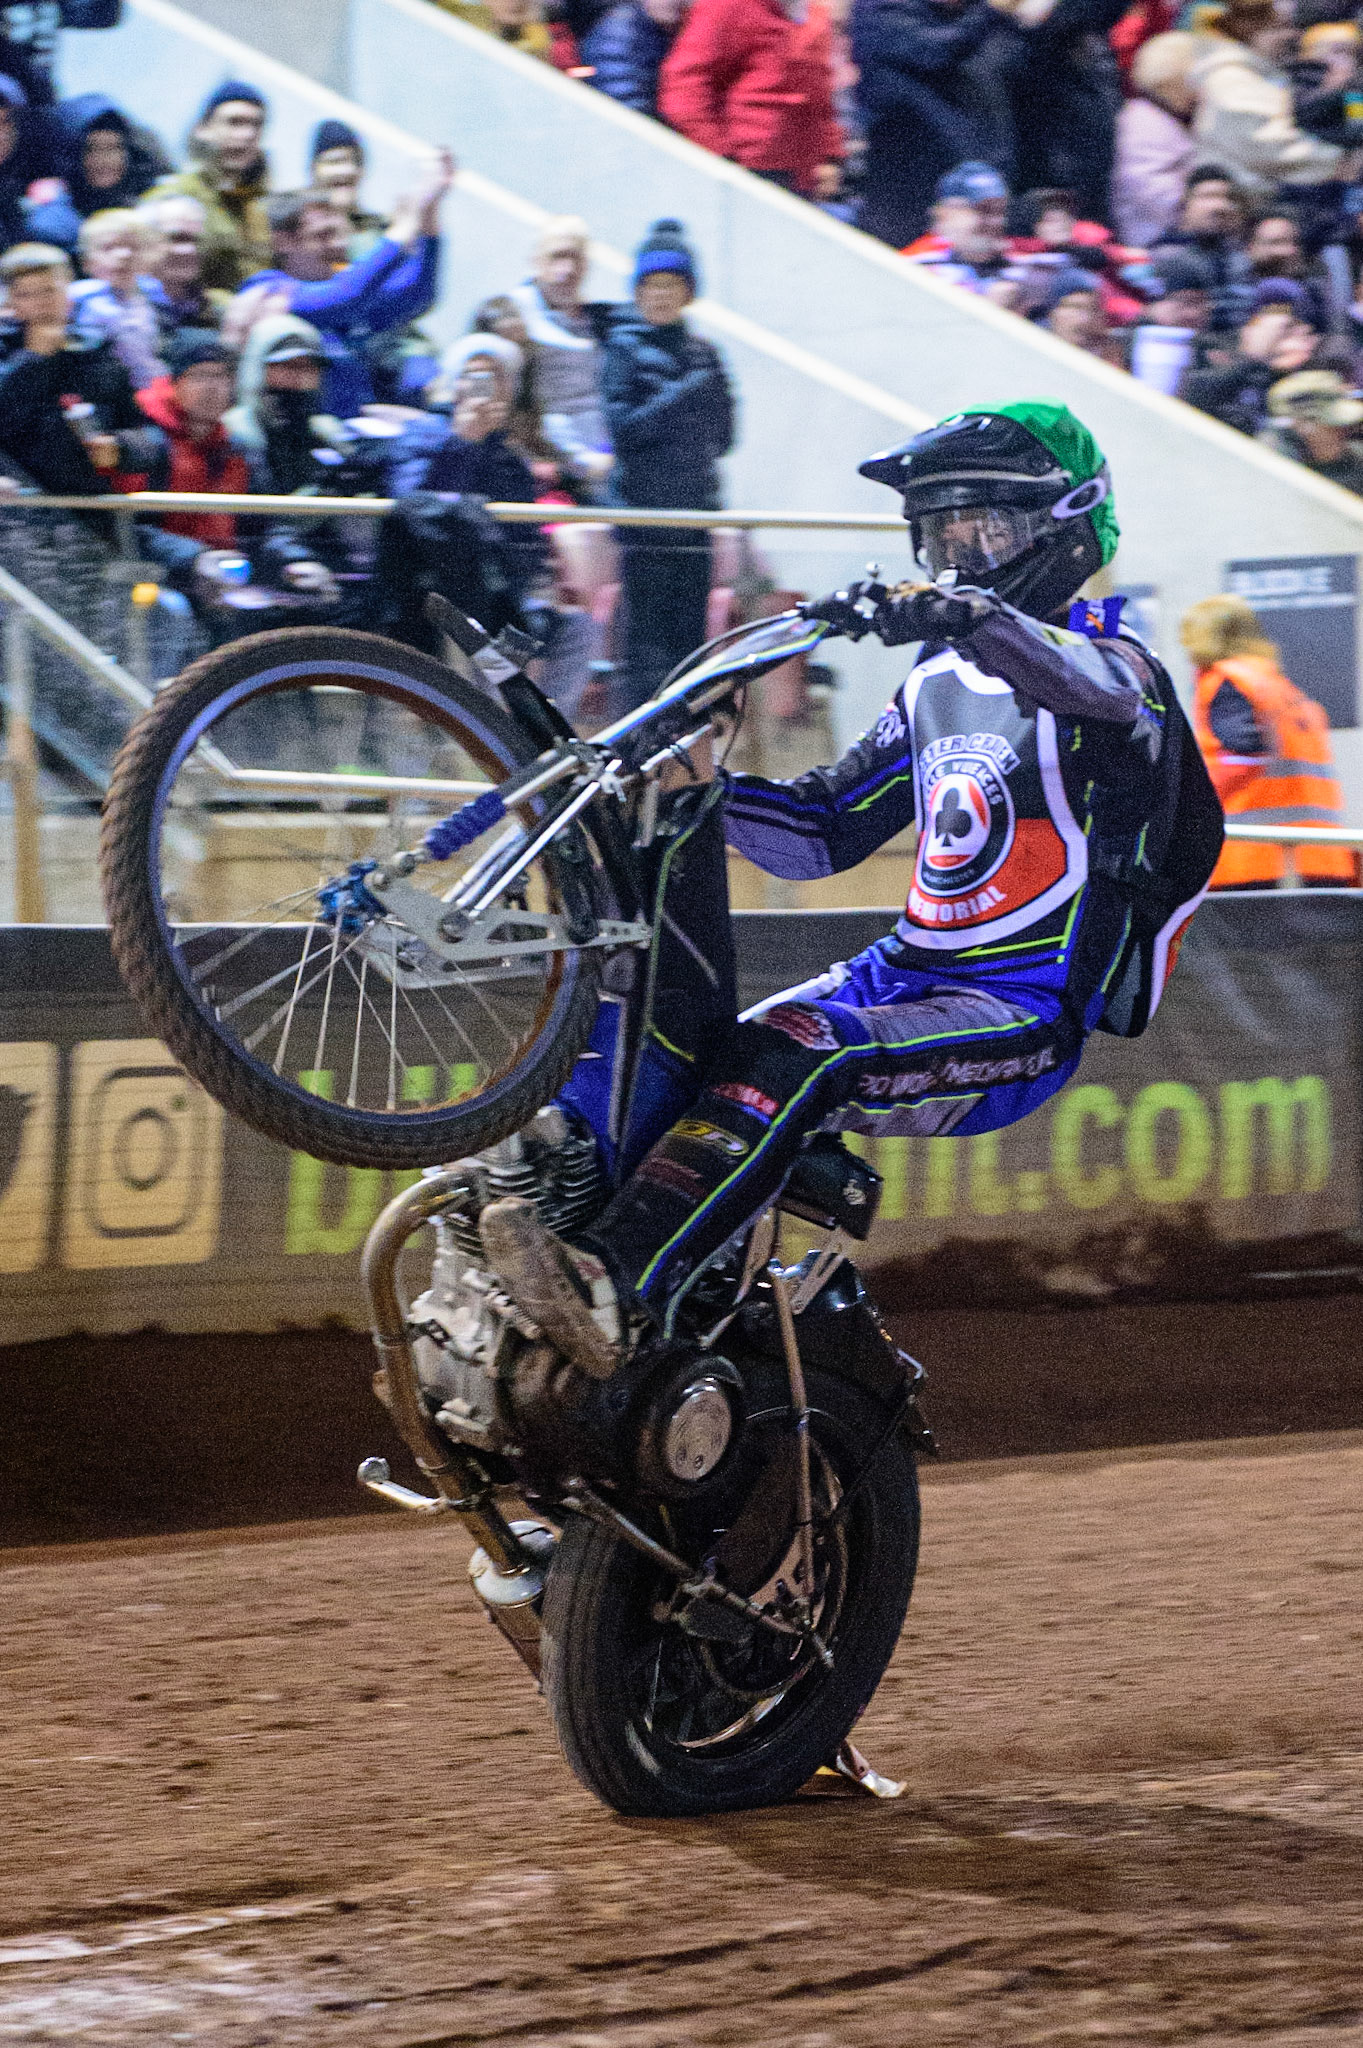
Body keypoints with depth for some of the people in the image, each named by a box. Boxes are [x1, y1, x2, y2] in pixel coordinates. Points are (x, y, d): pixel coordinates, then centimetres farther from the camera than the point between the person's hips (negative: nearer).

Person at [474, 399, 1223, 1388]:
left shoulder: (1111, 666, -3)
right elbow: (823, 829, 23)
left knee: (787, 1058, -34)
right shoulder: (936, 687, 21)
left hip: (1025, 1019, -9)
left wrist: (962, 614, -46)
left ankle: (616, 1295, -47)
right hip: (902, 970, 9)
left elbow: (1106, 688, -30)